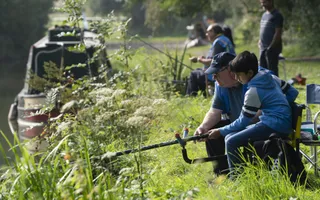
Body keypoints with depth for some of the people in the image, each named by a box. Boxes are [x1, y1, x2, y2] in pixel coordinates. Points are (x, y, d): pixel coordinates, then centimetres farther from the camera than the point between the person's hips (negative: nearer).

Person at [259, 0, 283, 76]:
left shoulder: (276, 15, -9)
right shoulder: (264, 15, 17)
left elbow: (278, 33, -15)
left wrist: (270, 47, -18)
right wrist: (260, 42, 12)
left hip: (272, 48, -9)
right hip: (263, 48, 9)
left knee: (272, 70, -7)